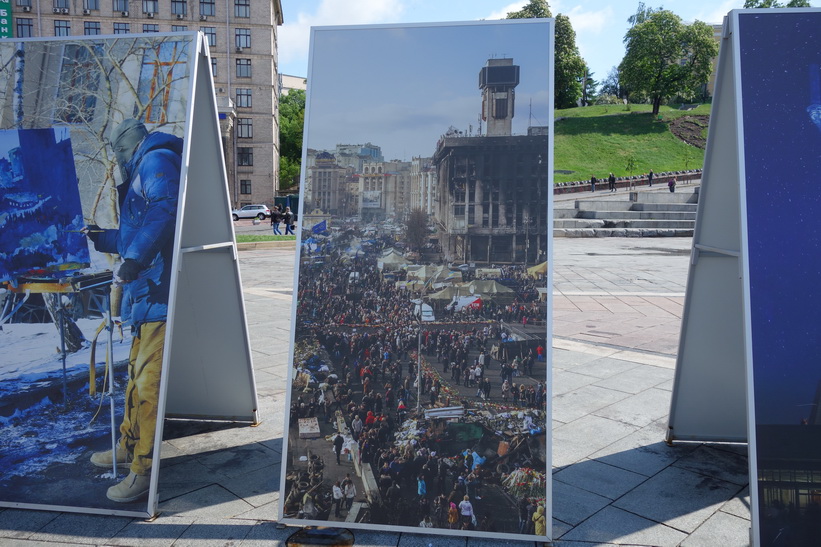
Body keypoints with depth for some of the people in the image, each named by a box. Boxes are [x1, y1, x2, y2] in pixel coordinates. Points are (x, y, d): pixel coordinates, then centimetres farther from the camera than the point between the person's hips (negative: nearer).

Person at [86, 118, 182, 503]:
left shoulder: (156, 161, -5)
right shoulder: (142, 173, 28)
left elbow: (164, 210, -26)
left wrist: (134, 258, -31)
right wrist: (104, 239, 47)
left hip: (160, 293, -11)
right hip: (147, 294, 11)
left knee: (148, 380, -9)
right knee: (137, 374, 19)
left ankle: (144, 470, -2)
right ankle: (128, 448, 34)